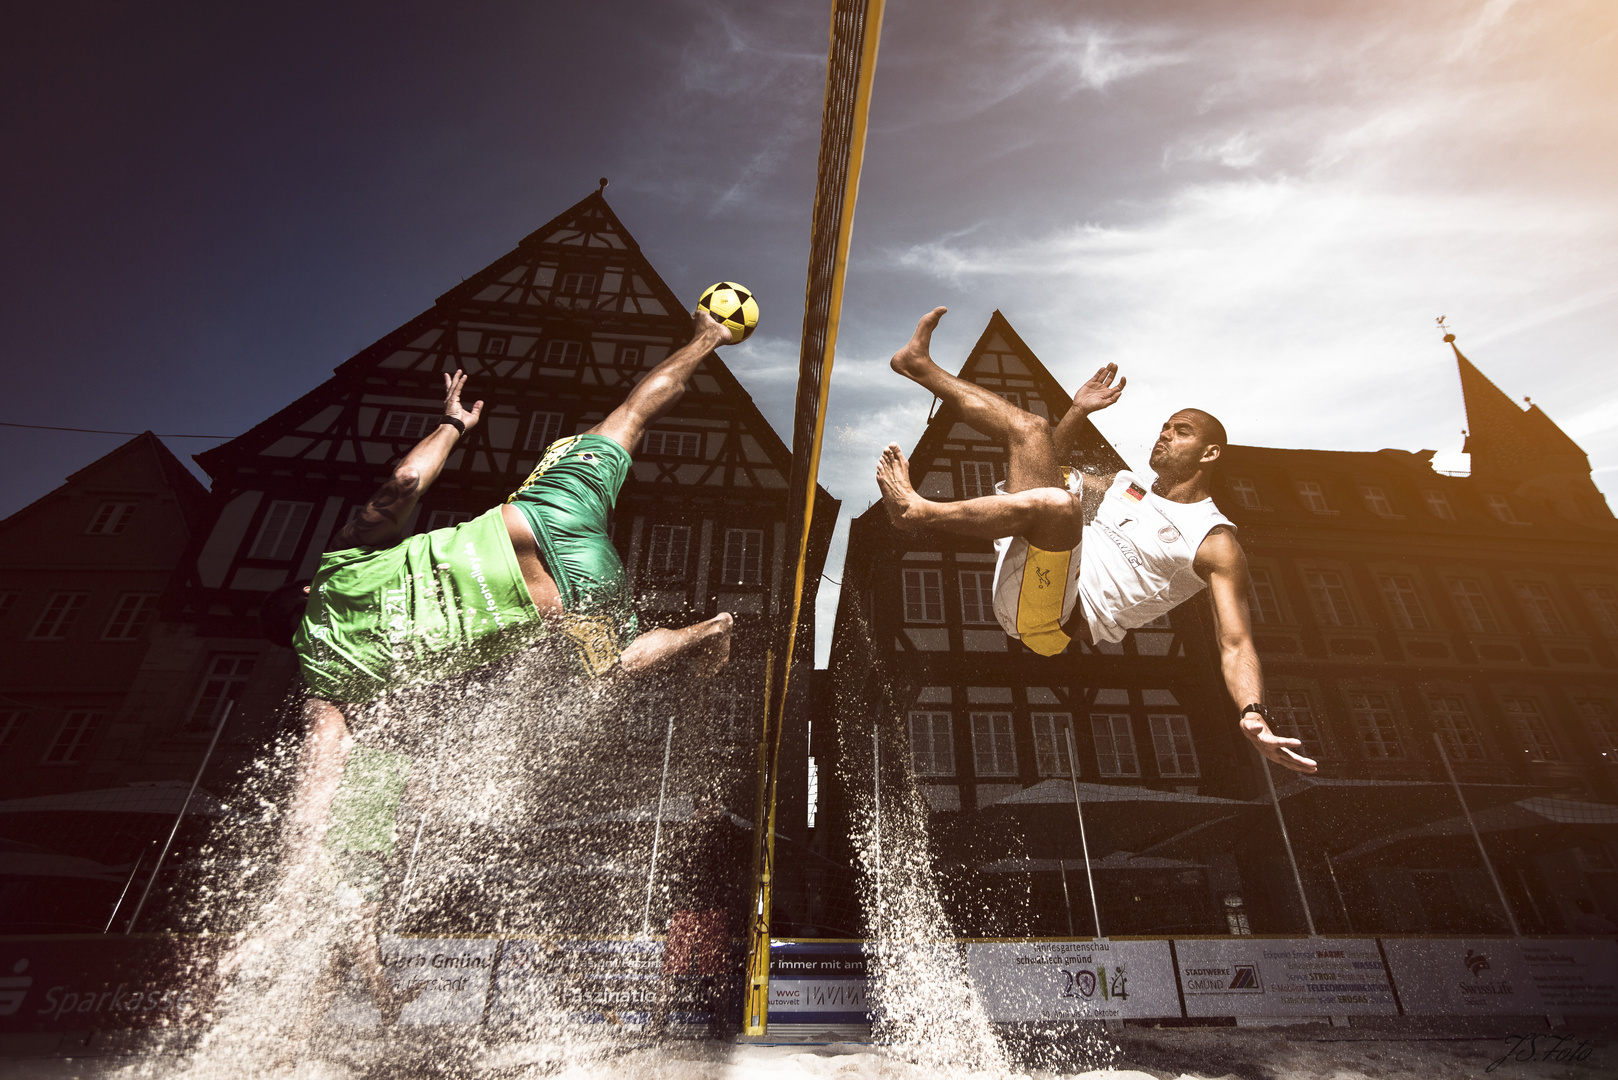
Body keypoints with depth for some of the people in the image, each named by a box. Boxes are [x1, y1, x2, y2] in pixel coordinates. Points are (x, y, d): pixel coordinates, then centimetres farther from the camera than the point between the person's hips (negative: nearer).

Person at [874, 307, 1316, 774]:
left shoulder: (1216, 544, 1)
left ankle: (917, 510, -18)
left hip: (1049, 616, -6)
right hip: (1020, 568, 7)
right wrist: (1079, 411, 18)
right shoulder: (1125, 484, 22)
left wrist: (1254, 715, -26)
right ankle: (921, 366, 8)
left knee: (1056, 503, -36)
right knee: (1032, 431, 4)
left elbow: (1236, 645, -7)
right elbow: (1041, 471, 32)